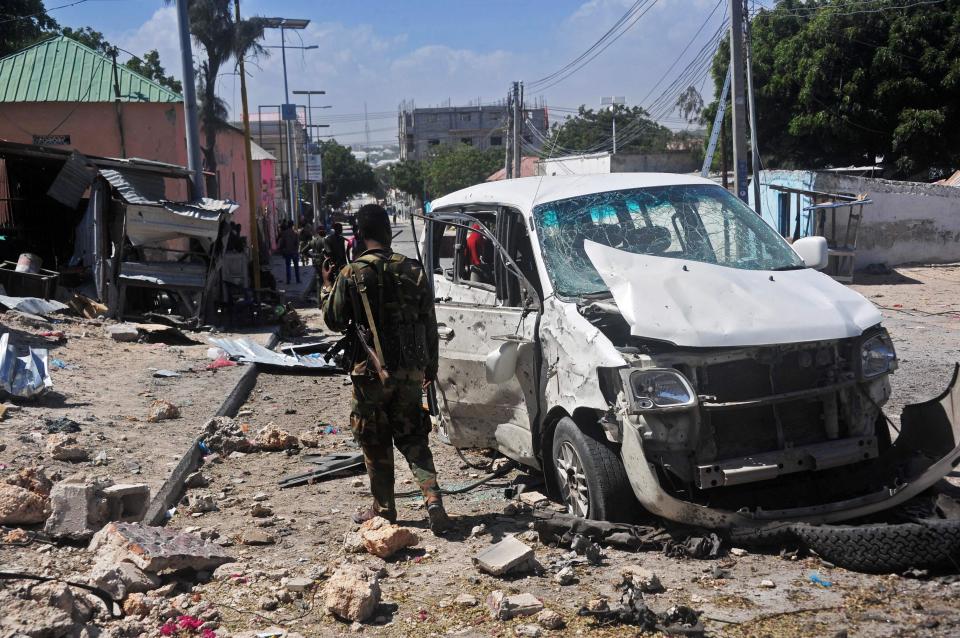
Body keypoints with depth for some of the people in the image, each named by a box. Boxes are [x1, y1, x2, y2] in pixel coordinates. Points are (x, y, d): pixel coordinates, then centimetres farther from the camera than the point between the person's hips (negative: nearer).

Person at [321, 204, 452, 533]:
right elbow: (429, 323, 5)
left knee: (375, 444, 11)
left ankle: (384, 509, 19)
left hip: (370, 372, -3)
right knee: (413, 438, 13)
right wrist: (431, 364, 15)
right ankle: (433, 499, -1)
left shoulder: (351, 274, -10)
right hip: (410, 370, 3)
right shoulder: (413, 269, 1)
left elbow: (335, 321, -1)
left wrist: (327, 286, 14)